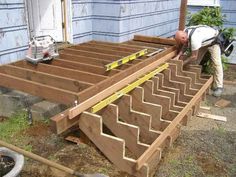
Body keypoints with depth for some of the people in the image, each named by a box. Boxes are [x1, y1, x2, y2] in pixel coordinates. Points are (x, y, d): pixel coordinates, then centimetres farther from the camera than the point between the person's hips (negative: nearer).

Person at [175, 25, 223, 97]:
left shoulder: (194, 38, -42)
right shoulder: (184, 32, -18)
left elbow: (194, 57, -33)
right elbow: (183, 46, -4)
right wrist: (178, 56, -19)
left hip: (213, 40, -8)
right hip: (203, 41, 8)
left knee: (217, 63, -11)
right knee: (196, 62, 2)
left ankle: (218, 87, -7)